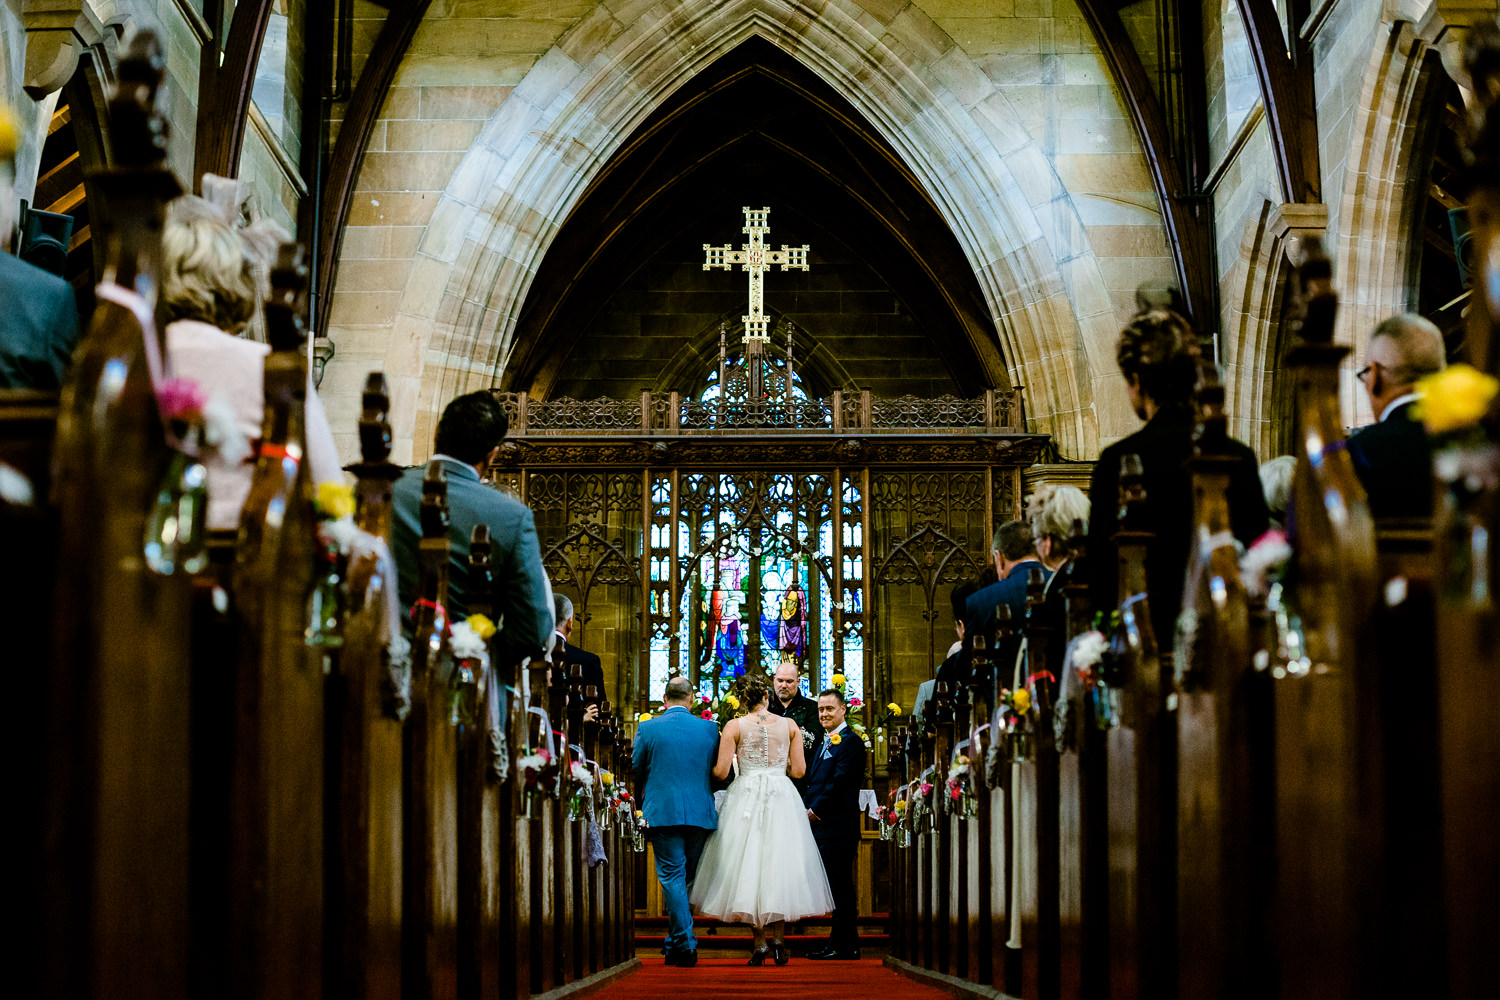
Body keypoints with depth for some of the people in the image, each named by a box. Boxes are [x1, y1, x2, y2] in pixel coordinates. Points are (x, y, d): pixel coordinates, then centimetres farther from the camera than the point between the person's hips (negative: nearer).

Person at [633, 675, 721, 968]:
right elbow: (718, 771, 11)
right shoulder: (709, 728, 3)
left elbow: (636, 772, 7)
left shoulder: (648, 729, -2)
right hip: (700, 813, 3)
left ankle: (685, 943, -10)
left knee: (672, 878, -2)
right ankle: (675, 944, 22)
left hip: (662, 812, -3)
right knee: (688, 878, 13)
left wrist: (642, 803, 25)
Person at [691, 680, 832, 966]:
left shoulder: (734, 726, -3)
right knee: (780, 862, 9)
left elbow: (721, 772, -7)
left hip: (747, 798, -1)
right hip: (782, 799, 2)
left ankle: (760, 944, 1)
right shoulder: (789, 725, 4)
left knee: (750, 863, 4)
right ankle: (779, 940, 4)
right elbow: (799, 770, 3)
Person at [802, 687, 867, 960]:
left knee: (840, 886, -7)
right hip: (821, 826, 9)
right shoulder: (825, 745, 22)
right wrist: (806, 809, 6)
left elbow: (841, 781, -17)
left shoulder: (850, 742, -9)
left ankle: (845, 946, -4)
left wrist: (815, 809, -12)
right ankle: (838, 943, 14)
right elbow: (813, 782, 22)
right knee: (835, 887, 10)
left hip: (838, 826, -9)